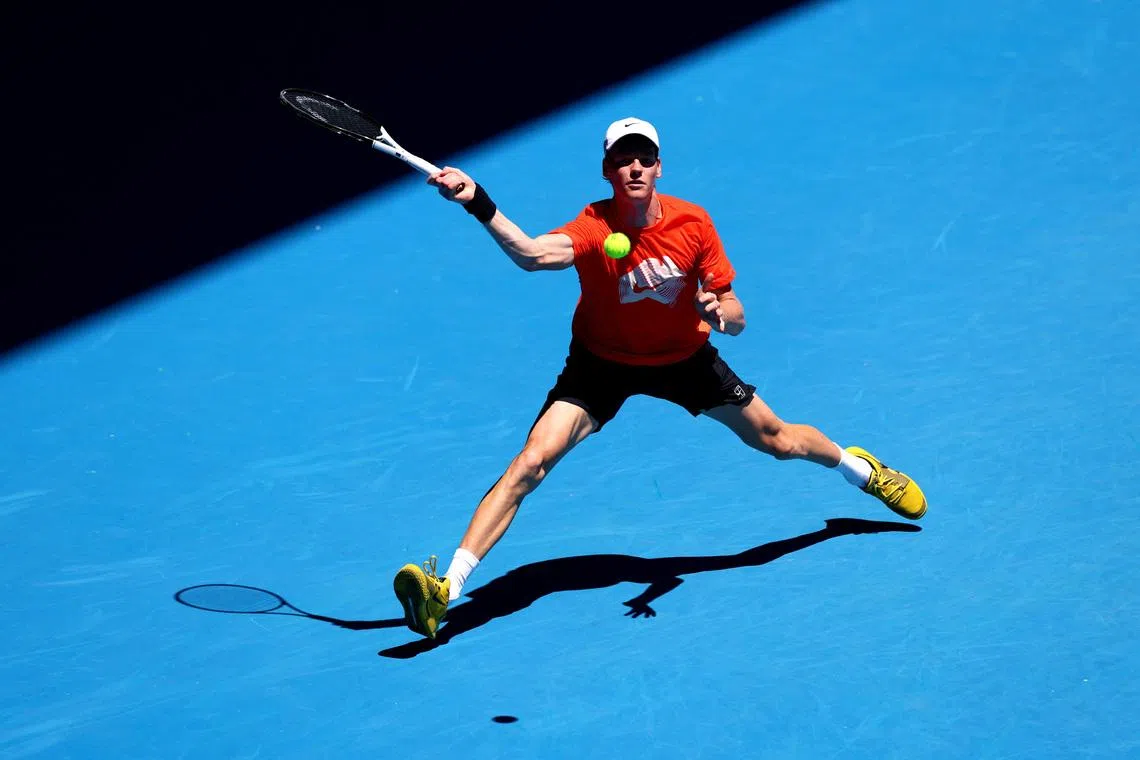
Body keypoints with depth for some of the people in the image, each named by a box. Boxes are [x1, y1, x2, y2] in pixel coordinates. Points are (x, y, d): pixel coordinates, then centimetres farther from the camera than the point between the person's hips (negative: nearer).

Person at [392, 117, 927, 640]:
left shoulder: (692, 223, -20)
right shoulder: (595, 228, -29)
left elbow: (735, 319, -11)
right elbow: (532, 254, -52)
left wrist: (717, 310, -35)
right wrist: (479, 204, -69)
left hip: (684, 357, 3)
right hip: (602, 362, -2)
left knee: (777, 440, 13)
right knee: (532, 461, -21)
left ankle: (859, 467, 48)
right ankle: (447, 587, -21)